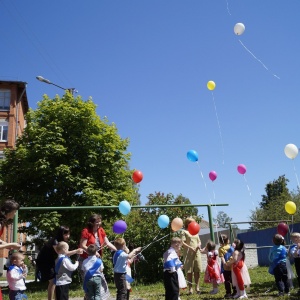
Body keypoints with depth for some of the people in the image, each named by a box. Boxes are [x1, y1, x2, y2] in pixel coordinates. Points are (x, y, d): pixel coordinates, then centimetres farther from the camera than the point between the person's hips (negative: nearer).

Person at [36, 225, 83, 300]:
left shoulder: (62, 242, 0)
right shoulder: (55, 241, -28)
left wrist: (75, 252, -23)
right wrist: (76, 251, -41)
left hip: (51, 262, 8)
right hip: (44, 262, -8)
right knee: (52, 281, -13)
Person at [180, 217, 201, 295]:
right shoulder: (184, 231, 1)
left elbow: (199, 241, 21)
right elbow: (182, 242, -8)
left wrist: (199, 245, -2)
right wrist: (191, 248, -17)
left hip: (197, 253, 5)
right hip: (188, 254, -5)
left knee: (197, 271, 2)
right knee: (189, 272, -3)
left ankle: (197, 287, 10)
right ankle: (190, 288, 1)